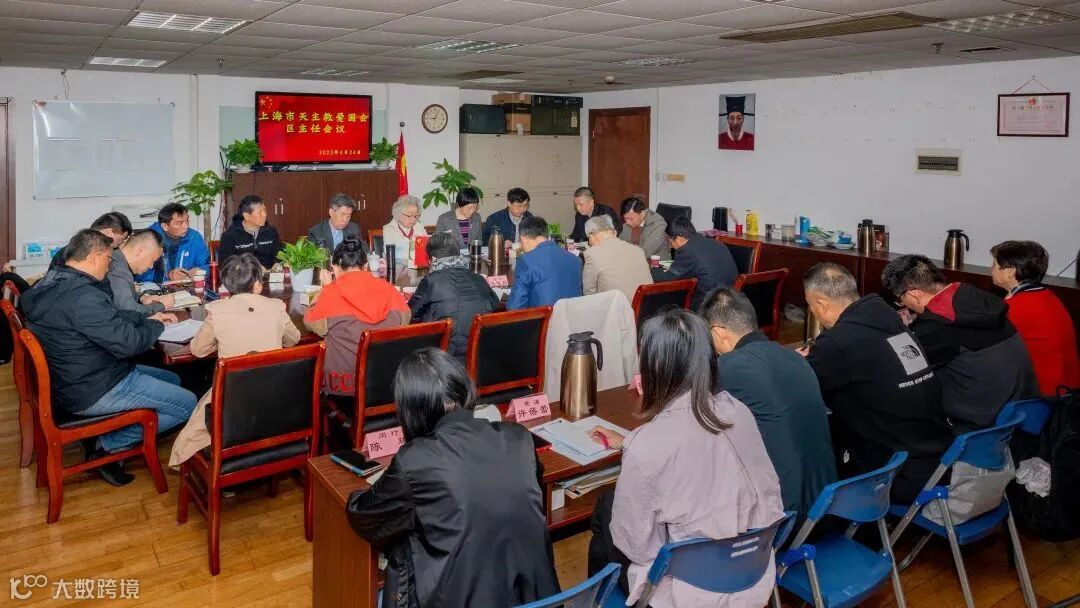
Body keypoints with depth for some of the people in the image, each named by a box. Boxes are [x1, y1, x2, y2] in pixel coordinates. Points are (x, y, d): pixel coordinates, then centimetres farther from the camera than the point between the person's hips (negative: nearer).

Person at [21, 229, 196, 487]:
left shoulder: (53, 283, 5)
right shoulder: (83, 296, -28)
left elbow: (109, 318, 16)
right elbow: (127, 343, -26)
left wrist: (148, 318, 8)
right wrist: (156, 325, -7)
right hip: (92, 392, -11)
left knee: (172, 379, 20)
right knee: (187, 404, -9)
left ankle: (104, 436, 10)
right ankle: (106, 445, 1)